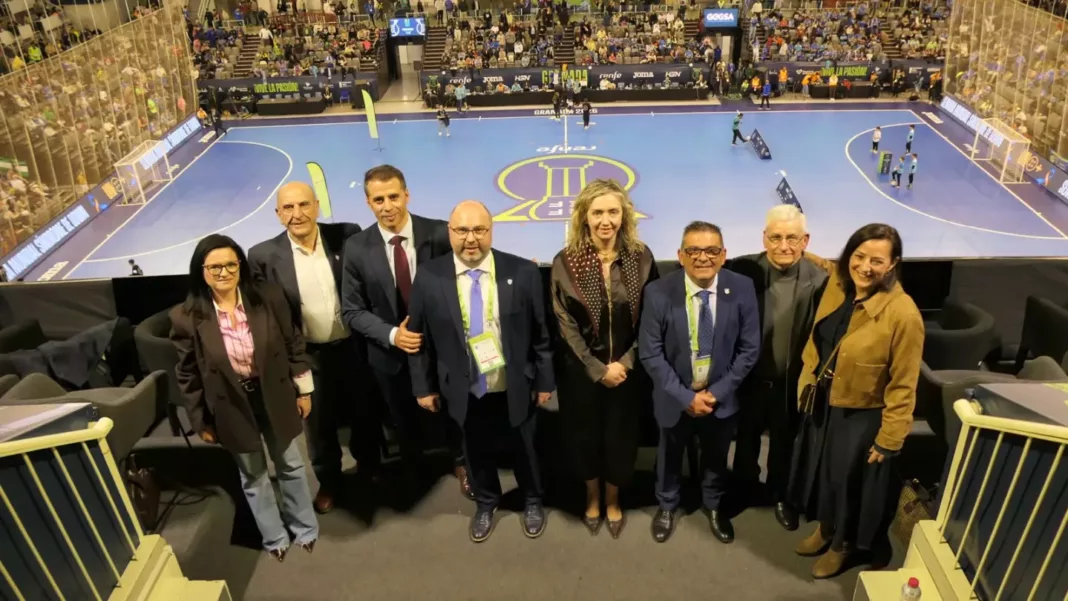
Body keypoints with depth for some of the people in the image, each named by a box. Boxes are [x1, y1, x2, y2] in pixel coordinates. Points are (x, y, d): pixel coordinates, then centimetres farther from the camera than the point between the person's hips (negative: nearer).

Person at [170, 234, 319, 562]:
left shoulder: (268, 298, -14)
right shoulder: (186, 317, -16)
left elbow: (294, 345, -3)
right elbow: (187, 375, -6)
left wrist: (304, 390, 0)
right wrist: (201, 421, -1)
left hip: (275, 398, 1)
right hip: (231, 408, -1)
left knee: (290, 465, 19)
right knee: (253, 476, 18)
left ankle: (304, 527, 42)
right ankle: (274, 537, 39)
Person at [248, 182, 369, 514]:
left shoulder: (348, 236, -11)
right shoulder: (264, 256, -12)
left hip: (354, 347, 1)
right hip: (307, 356, -1)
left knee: (364, 413, 21)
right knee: (319, 424, 17)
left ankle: (369, 466, 48)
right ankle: (328, 481, 42)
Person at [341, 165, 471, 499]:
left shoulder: (440, 234, -17)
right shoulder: (357, 248, -12)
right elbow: (352, 311, -8)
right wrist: (392, 334, -21)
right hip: (391, 355, 2)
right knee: (405, 423, 25)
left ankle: (460, 463, 51)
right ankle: (412, 476, 54)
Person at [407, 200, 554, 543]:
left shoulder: (523, 272, -14)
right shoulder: (429, 277, -12)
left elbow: (541, 332, -7)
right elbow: (419, 337, -3)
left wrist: (544, 380, -3)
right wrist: (423, 386, 0)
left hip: (517, 387, 0)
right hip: (466, 391, 1)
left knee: (525, 449, 21)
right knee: (478, 452, 22)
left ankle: (533, 502, 49)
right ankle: (485, 503, 49)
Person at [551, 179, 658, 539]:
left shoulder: (641, 258, -4)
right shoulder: (565, 262, -8)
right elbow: (565, 325, -8)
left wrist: (625, 362, -12)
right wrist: (598, 369, -12)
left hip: (626, 367, 1)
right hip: (581, 369, -1)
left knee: (620, 437, 12)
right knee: (585, 436, 14)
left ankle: (612, 501, 37)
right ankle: (592, 498, 39)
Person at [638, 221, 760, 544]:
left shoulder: (742, 288, -16)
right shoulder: (658, 293, -21)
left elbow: (750, 348, -9)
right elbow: (650, 353, -15)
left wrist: (718, 391, -14)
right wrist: (685, 396, -18)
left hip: (721, 395, 1)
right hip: (675, 396, -1)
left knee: (716, 457, 24)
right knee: (670, 456, 22)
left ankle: (714, 505, 53)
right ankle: (667, 506, 51)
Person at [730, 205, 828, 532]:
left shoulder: (819, 280, -17)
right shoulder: (743, 270, -17)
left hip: (791, 382, 0)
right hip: (749, 377, 1)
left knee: (784, 443, 22)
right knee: (746, 439, 23)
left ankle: (780, 495, 47)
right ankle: (746, 490, 49)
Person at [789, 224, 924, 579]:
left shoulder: (902, 313, -25)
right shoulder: (837, 286, -9)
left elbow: (903, 386, -18)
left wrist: (889, 439, -13)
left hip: (861, 416, -5)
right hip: (821, 403, 6)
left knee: (851, 483, 17)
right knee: (821, 472, 24)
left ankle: (843, 543, 42)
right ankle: (825, 527, 49)